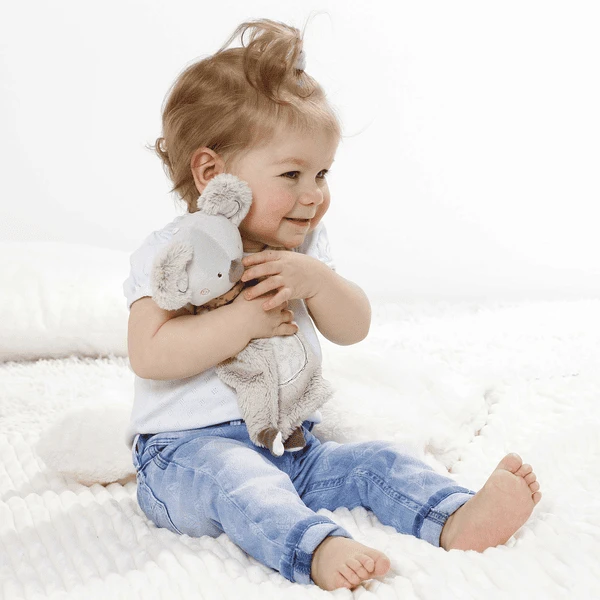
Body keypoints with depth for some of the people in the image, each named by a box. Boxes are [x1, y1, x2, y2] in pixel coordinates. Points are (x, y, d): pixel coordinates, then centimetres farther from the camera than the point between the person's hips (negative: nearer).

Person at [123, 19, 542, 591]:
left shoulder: (305, 247, 8)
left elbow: (353, 329, 3)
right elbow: (150, 356, -21)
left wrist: (317, 280, -18)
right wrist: (247, 319, -23)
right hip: (191, 450, -5)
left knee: (374, 459, -12)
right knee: (234, 478, -36)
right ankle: (319, 548, -53)